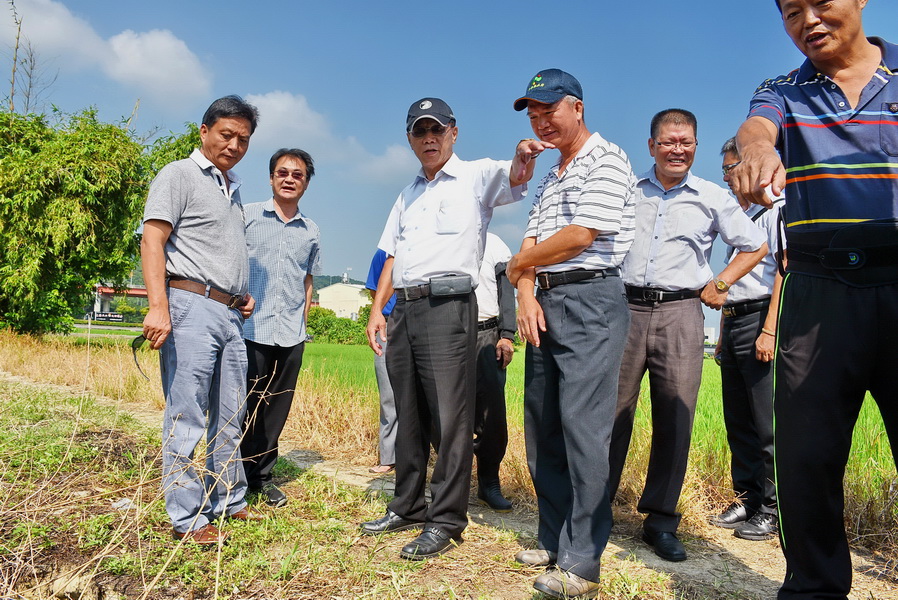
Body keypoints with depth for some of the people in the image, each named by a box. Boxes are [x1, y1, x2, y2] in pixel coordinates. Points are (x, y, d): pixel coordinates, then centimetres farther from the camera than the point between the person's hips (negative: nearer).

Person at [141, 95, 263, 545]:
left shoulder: (234, 187, 22)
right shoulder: (179, 175, -1)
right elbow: (152, 241, -11)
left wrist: (244, 295, 15)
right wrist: (158, 306, -22)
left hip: (230, 314, 8)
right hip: (191, 307, -8)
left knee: (230, 415, 13)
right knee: (187, 417, -3)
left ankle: (230, 502, 25)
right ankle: (187, 518, 6)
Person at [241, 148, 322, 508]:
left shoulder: (311, 232, 13)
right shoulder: (247, 217, 4)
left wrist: (303, 321, 12)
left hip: (291, 335, 3)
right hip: (251, 329, -3)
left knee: (277, 409, 9)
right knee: (247, 406, 1)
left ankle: (263, 474, 23)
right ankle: (238, 475, 16)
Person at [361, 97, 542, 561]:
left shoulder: (475, 176, 3)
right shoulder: (408, 195, 23)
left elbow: (514, 179, -19)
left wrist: (522, 157, -42)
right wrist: (377, 309, 12)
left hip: (447, 306, -7)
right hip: (403, 310, 7)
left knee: (449, 418, -6)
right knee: (408, 417, 13)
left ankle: (446, 521, 4)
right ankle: (408, 508, 25)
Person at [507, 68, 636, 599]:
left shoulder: (606, 159, -4)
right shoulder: (548, 180, 22)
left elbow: (580, 235, -15)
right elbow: (532, 243, 15)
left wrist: (519, 265, -1)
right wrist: (526, 293, -4)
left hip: (590, 301, -9)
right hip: (546, 305, 9)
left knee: (583, 427, -9)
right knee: (543, 426, 10)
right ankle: (553, 540, 22)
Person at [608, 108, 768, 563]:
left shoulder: (713, 198, 11)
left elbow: (756, 246, 19)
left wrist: (720, 285, 10)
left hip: (680, 312, 0)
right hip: (625, 308, 0)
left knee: (675, 419, 0)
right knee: (611, 412, -1)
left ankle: (660, 521, 12)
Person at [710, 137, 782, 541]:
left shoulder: (775, 211, -3)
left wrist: (769, 330, -20)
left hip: (761, 319, -8)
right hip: (733, 324, 8)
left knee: (767, 423, -5)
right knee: (738, 420, 10)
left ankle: (772, 508, 4)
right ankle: (747, 498, 19)